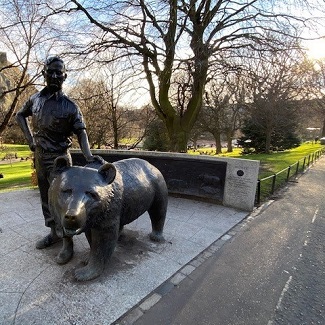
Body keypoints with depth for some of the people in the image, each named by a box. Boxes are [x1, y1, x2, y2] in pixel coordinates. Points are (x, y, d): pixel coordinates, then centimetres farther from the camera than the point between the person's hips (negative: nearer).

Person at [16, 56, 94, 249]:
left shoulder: (69, 106, -11)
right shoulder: (35, 99, 4)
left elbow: (81, 133, -15)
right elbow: (20, 115, 21)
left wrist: (89, 157, -30)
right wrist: (30, 139, 8)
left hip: (59, 158, -6)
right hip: (39, 156, 6)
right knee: (46, 196, 15)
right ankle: (54, 232, 31)